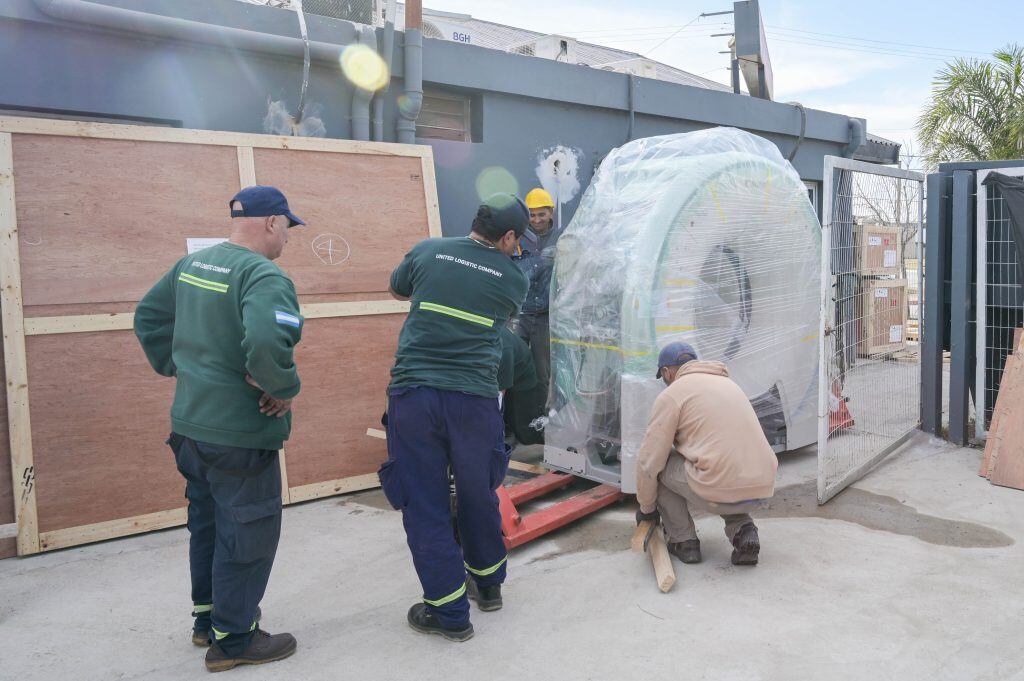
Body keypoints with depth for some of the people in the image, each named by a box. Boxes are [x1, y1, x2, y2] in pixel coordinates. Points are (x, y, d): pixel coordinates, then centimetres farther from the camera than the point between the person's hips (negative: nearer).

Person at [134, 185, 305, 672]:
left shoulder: (192, 263, 7)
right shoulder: (265, 275, -21)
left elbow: (148, 317, 15)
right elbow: (266, 343, -37)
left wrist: (176, 367, 16)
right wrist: (284, 389, -21)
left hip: (190, 422, 9)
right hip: (240, 432, -9)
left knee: (207, 523, 22)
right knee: (249, 533, 7)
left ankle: (207, 619, 38)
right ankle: (233, 640, 19)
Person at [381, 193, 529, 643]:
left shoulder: (428, 251, 4)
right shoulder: (512, 279, 3)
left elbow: (397, 290, 21)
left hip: (412, 394, -1)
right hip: (474, 398, 1)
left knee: (423, 504, 8)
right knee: (478, 496, 20)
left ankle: (449, 613, 15)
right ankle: (488, 584, 39)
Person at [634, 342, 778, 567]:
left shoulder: (671, 394, 1)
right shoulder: (728, 382, 24)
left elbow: (648, 462, 0)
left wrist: (646, 508, 17)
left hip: (721, 492, -7)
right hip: (762, 490, 7)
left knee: (658, 466, 14)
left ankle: (684, 542, 15)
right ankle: (742, 529, 12)